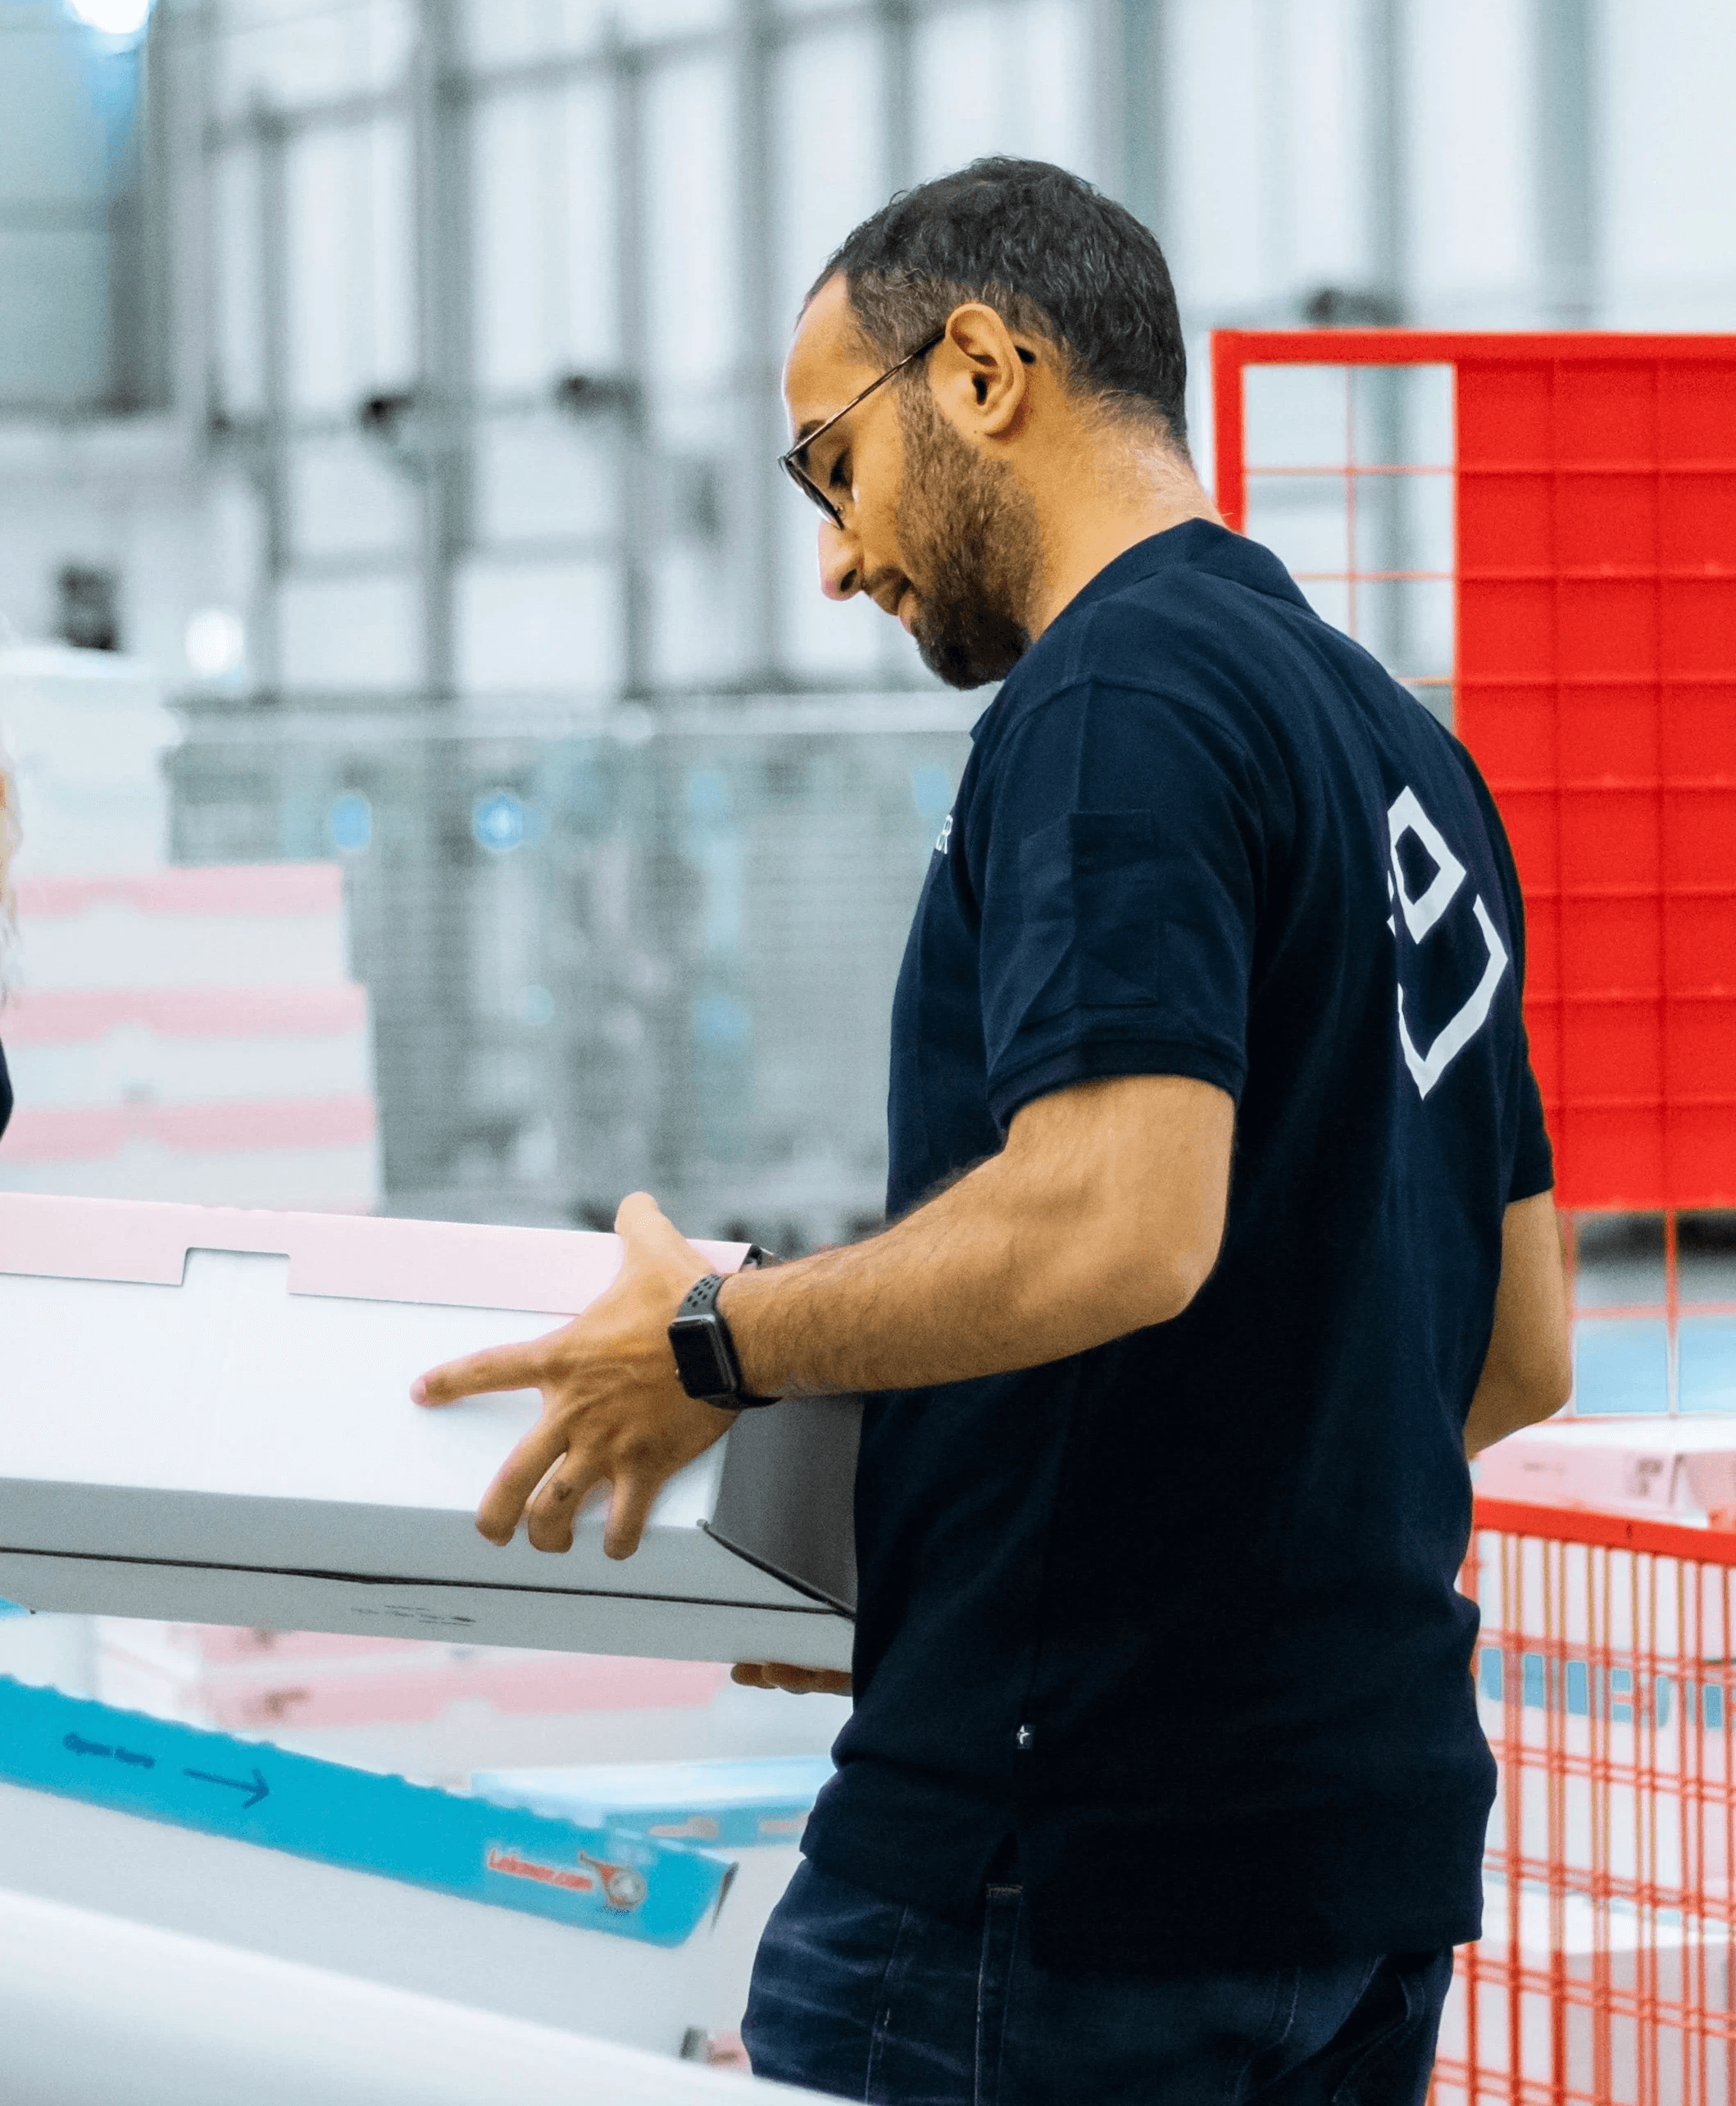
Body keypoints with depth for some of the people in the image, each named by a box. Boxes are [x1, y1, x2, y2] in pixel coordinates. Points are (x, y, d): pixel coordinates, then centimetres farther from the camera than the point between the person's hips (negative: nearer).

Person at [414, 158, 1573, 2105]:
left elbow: (1121, 1223, -25)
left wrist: (716, 1349, -12)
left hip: (1072, 1850, -9)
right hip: (1376, 1821, 9)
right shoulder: (1401, 745, 17)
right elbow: (1520, 1352, 20)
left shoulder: (1115, 702, -12)